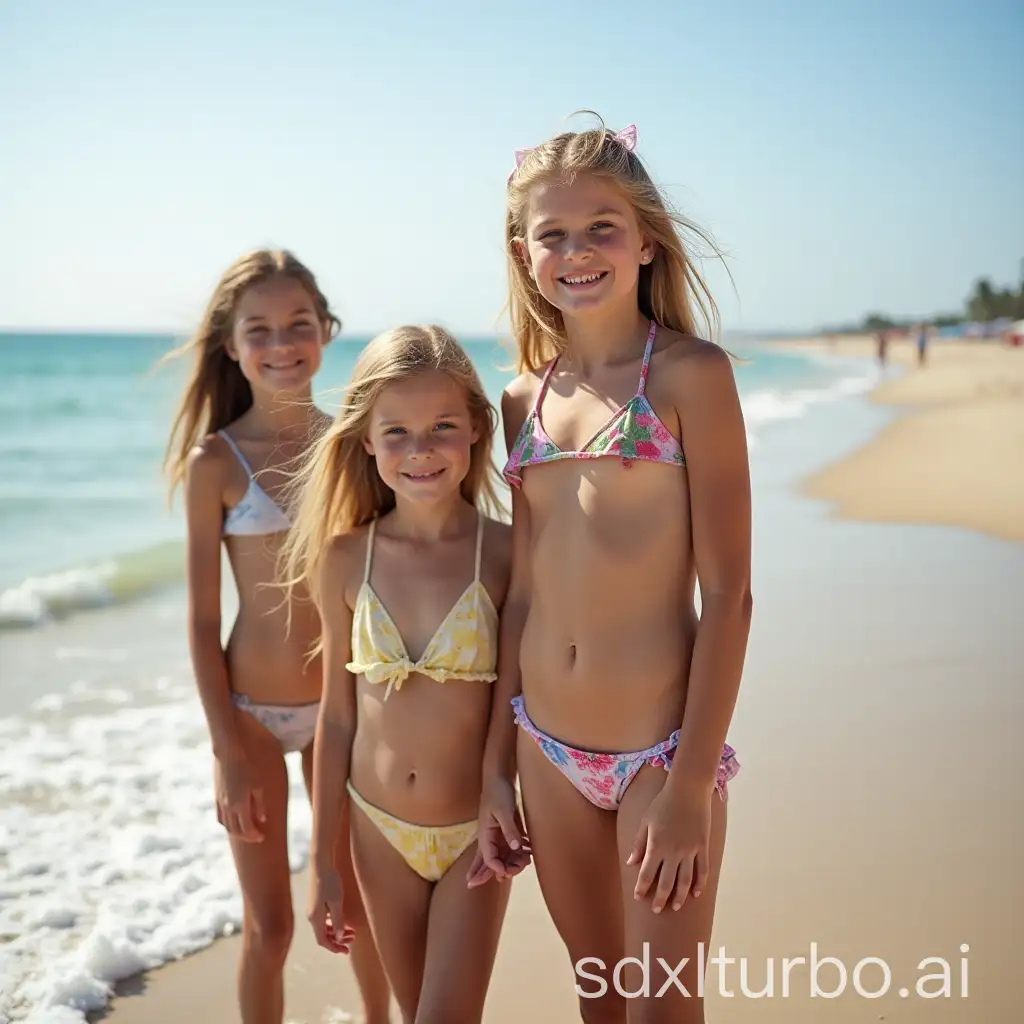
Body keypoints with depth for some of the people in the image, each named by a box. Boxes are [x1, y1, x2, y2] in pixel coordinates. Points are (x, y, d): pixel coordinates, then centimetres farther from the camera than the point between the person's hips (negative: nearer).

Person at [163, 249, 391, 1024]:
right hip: (253, 711, -3)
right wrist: (229, 754, -11)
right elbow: (203, 620, -9)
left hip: (347, 705, 3)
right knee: (269, 926, 8)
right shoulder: (216, 462, -11)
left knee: (361, 900, 19)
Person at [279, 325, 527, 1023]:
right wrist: (322, 860, 4)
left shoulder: (508, 554, -13)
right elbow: (338, 715, 1)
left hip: (477, 831, -3)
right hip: (379, 829, 3)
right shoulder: (347, 559, -5)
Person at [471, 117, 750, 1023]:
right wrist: (496, 766, 9)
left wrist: (692, 786, -16)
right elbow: (523, 594, 10)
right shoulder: (524, 400, 7)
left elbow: (727, 593, -12)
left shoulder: (691, 373, -9)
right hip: (549, 753, 5)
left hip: (659, 750, -5)